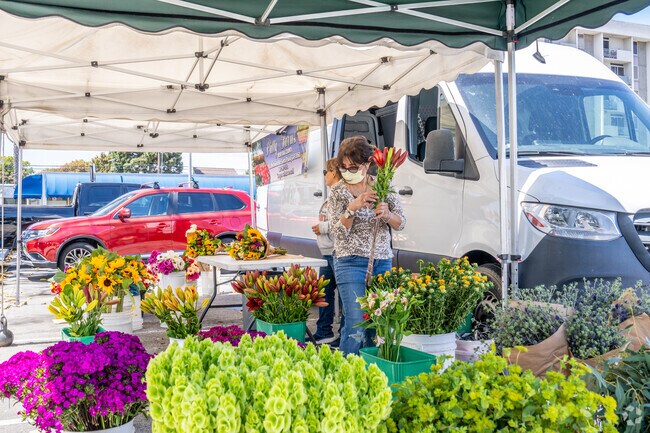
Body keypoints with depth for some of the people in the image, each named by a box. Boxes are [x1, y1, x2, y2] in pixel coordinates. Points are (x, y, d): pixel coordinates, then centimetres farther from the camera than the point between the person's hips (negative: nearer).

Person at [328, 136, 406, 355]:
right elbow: (336, 231, -7)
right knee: (356, 326, -12)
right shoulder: (338, 191, -2)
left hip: (383, 262, 4)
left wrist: (387, 215, -16)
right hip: (351, 263, -3)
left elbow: (401, 223, 6)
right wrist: (352, 208, -23)